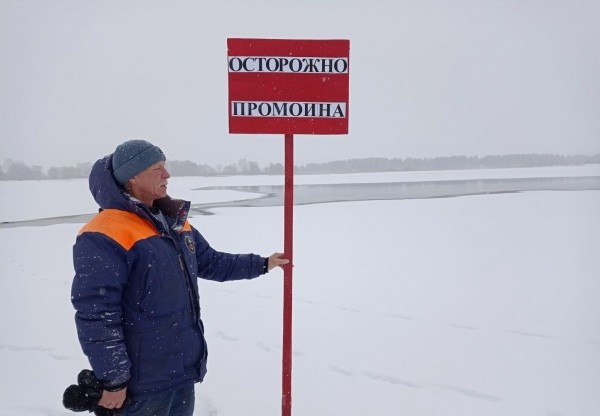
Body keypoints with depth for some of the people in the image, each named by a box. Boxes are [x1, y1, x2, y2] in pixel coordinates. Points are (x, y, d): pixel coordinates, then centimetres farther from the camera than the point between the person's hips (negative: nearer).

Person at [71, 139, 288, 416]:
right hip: (143, 380, -8)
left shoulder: (175, 222, 10)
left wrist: (262, 264, 22)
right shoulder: (105, 237, -20)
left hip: (184, 366, 8)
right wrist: (113, 380, -20)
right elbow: (95, 315, -22)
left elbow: (210, 262, 23)